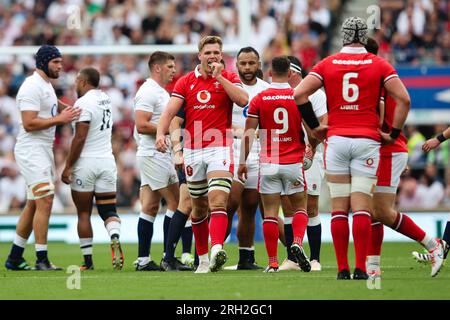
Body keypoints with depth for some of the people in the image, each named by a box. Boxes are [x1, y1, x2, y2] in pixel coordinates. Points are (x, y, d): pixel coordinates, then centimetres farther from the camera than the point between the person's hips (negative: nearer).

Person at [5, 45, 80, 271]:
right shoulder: (32, 87, -15)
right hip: (31, 150, -10)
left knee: (33, 205, 12)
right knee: (45, 202, -14)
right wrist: (59, 119, -19)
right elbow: (29, 124, -21)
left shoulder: (47, 85, 16)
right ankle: (42, 259, -13)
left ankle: (15, 258, 18)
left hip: (44, 150, 10)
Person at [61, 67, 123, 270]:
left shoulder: (84, 103, -14)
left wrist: (68, 166, -12)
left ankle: (87, 260, 6)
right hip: (107, 160, 6)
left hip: (86, 162, -6)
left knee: (84, 213, 4)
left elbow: (80, 138, -17)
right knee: (108, 210, 6)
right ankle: (115, 238, -24)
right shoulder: (106, 100, 10)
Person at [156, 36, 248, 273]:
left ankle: (217, 250, -35)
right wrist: (160, 133, -20)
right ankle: (202, 259, 20)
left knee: (218, 200, -20)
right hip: (193, 150, 3)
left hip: (220, 148, -3)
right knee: (199, 208, 10)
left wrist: (219, 77, -16)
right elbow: (170, 111, -2)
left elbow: (243, 100, -16)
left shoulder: (229, 78, 3)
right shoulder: (186, 82, 7)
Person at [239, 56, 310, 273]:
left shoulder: (259, 100, -1)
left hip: (268, 163, 0)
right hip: (294, 163, 0)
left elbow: (248, 133, -3)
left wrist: (243, 161, 4)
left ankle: (273, 262, 1)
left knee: (270, 212, 3)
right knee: (300, 208, 12)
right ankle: (297, 243, -15)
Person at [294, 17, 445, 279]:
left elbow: (299, 94, -3)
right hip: (367, 141, -1)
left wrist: (314, 126, 6)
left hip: (336, 140, 1)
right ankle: (360, 269, -10)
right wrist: (394, 134, 5)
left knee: (339, 209, 4)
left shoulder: (328, 65, 6)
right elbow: (403, 99, -4)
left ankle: (343, 269, 1)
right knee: (361, 208, -3)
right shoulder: (379, 65, 4)